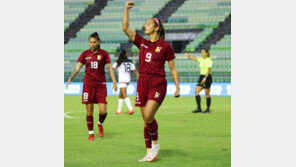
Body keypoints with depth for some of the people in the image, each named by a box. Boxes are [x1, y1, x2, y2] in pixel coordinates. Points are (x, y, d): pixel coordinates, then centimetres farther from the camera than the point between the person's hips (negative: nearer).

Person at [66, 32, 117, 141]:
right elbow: (77, 68, 1)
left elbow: (110, 68, 4)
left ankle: (100, 124, 25)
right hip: (88, 84, 0)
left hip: (101, 85, 0)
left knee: (103, 111, -8)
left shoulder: (104, 54, 3)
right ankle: (91, 133, 11)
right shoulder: (85, 54, 5)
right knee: (89, 111, -2)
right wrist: (70, 78, -14)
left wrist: (114, 82, -4)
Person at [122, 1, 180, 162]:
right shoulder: (142, 43, 12)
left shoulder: (165, 46, 0)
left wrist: (177, 87, -2)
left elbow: (173, 69, 4)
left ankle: (155, 144, 4)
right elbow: (125, 28, 9)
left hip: (158, 84, -5)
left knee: (148, 117, -18)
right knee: (146, 120, 6)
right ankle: (149, 152, 12)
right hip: (143, 83, 5)